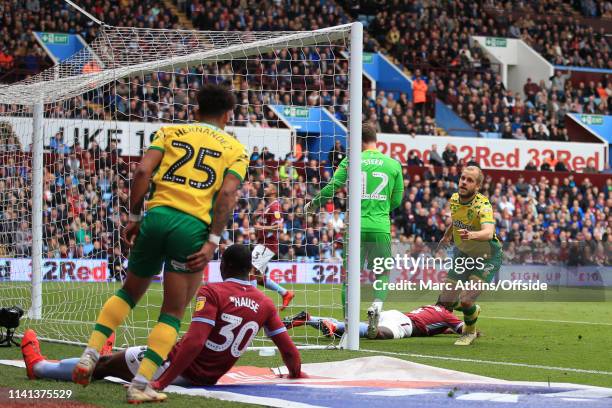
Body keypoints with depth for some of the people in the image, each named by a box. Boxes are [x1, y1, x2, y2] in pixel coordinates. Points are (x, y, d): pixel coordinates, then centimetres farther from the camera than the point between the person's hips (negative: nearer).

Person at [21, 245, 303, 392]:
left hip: (180, 368, -6)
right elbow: (288, 348, 1)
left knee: (106, 364, 15)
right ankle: (106, 359, 63)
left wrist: (161, 382, -26)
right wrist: (295, 372, 22)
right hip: (209, 378, 6)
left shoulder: (212, 292, -16)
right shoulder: (265, 304, -1)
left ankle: (39, 366, 34)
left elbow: (194, 342, -26)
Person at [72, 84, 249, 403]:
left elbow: (143, 171, 3)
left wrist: (134, 217, 8)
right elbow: (227, 193, -3)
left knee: (129, 291, 24)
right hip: (193, 227, -2)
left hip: (157, 216, 3)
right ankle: (140, 385, -3)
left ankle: (90, 355, 9)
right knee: (172, 313, 7)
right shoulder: (236, 149, 13)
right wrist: (212, 241, -7)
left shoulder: (170, 132, 18)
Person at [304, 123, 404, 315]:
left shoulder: (350, 161, 1)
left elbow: (331, 189, -2)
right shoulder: (394, 164, 6)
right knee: (383, 272, 17)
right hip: (381, 228, 1)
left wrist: (313, 204, 14)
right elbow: (396, 200, 10)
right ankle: (377, 303, -9)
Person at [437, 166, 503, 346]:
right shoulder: (454, 199, -9)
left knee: (466, 301, -19)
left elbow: (488, 233, -49)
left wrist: (471, 235, -68)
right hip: (462, 254, 6)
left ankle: (469, 332, 14)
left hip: (486, 258, -6)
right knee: (446, 302, 2)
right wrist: (447, 236, 29)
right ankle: (473, 310, 37)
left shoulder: (483, 205, -30)